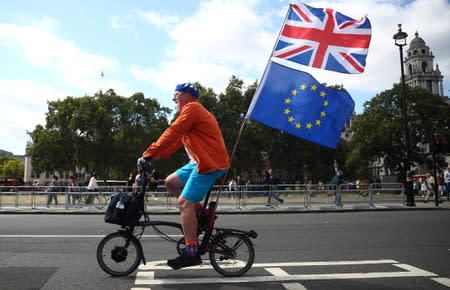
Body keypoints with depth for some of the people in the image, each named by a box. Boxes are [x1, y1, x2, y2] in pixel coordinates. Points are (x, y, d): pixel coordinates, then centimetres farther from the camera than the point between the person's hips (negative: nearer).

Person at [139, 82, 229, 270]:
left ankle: (191, 252, -9)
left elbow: (171, 134, -18)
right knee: (171, 182, 11)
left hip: (210, 163, -10)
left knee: (184, 202, -12)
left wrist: (148, 155, -17)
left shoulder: (192, 108, -9)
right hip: (201, 161, 10)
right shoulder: (192, 111, 24)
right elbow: (177, 140, 18)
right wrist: (157, 156, 9)